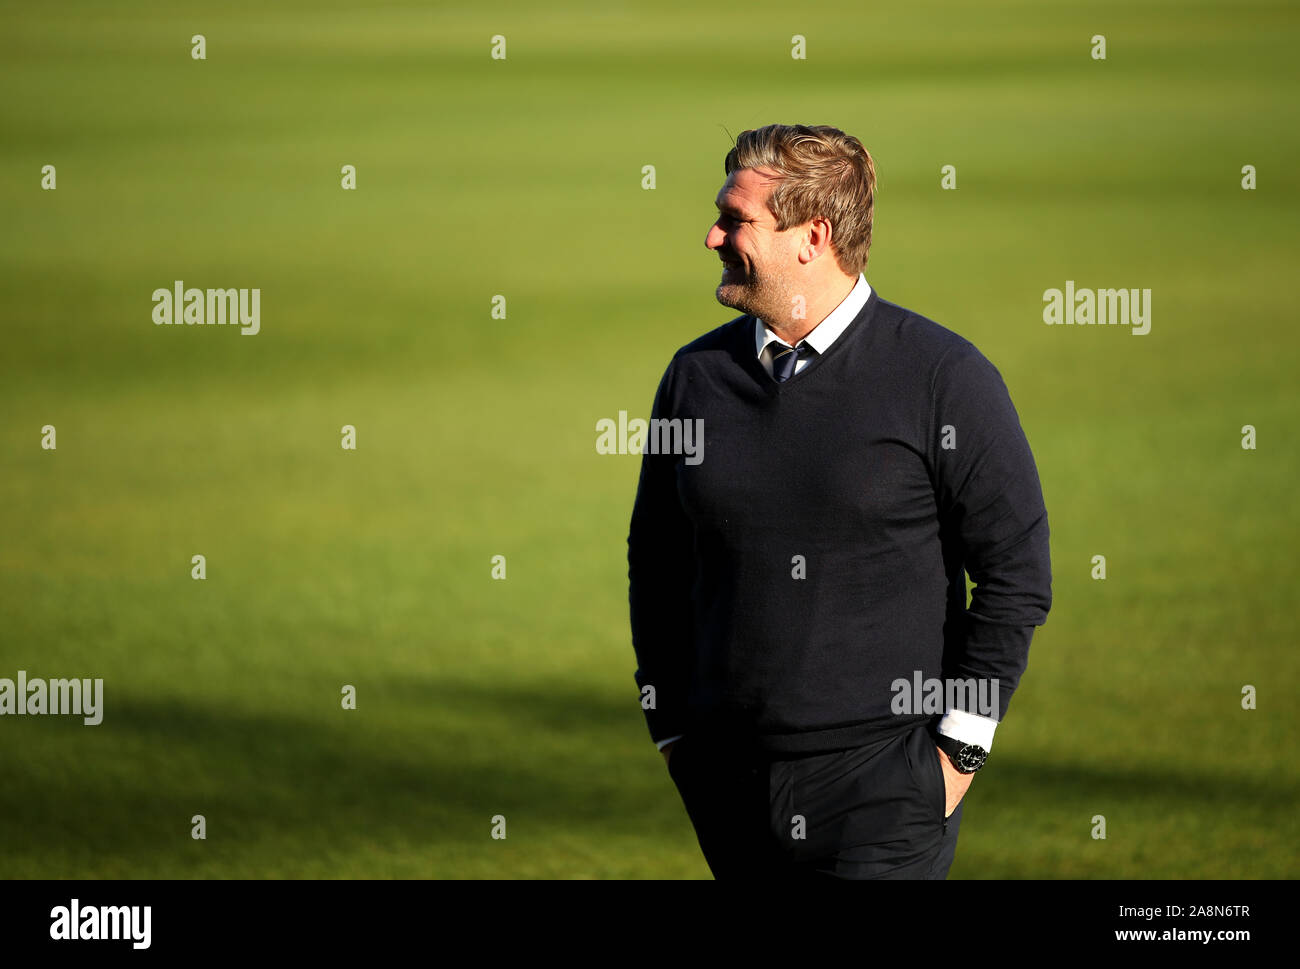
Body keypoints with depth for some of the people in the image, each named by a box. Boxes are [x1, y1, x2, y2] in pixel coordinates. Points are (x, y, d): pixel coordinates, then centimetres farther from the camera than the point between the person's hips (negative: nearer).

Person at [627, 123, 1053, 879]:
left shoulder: (944, 376, -4)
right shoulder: (697, 375, 8)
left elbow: (1017, 574, -3)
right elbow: (655, 563, 17)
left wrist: (960, 746, -7)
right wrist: (673, 730, 12)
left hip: (886, 785, -4)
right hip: (729, 780, 5)